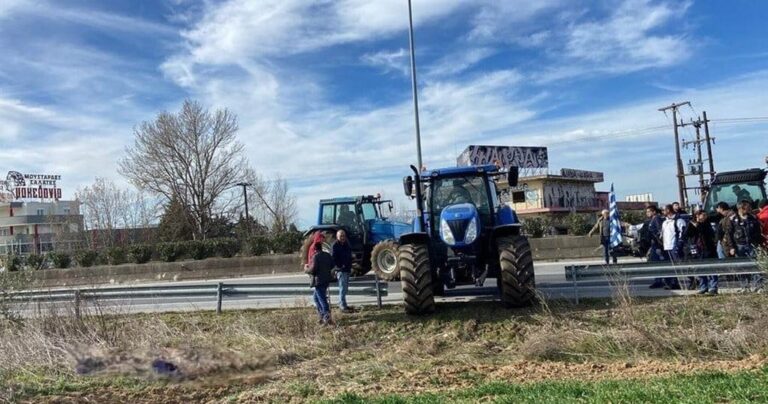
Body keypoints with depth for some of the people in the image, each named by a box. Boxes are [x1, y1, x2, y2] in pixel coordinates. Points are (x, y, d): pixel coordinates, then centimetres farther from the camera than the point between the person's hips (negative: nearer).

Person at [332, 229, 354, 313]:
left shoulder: (346, 244, 13)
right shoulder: (336, 245, -10)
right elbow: (334, 258, -16)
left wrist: (350, 266, 14)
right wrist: (340, 266, -21)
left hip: (347, 269, 8)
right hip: (341, 270, -8)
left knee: (345, 288, 14)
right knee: (342, 288, -9)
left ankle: (343, 304, 24)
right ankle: (343, 306, -6)